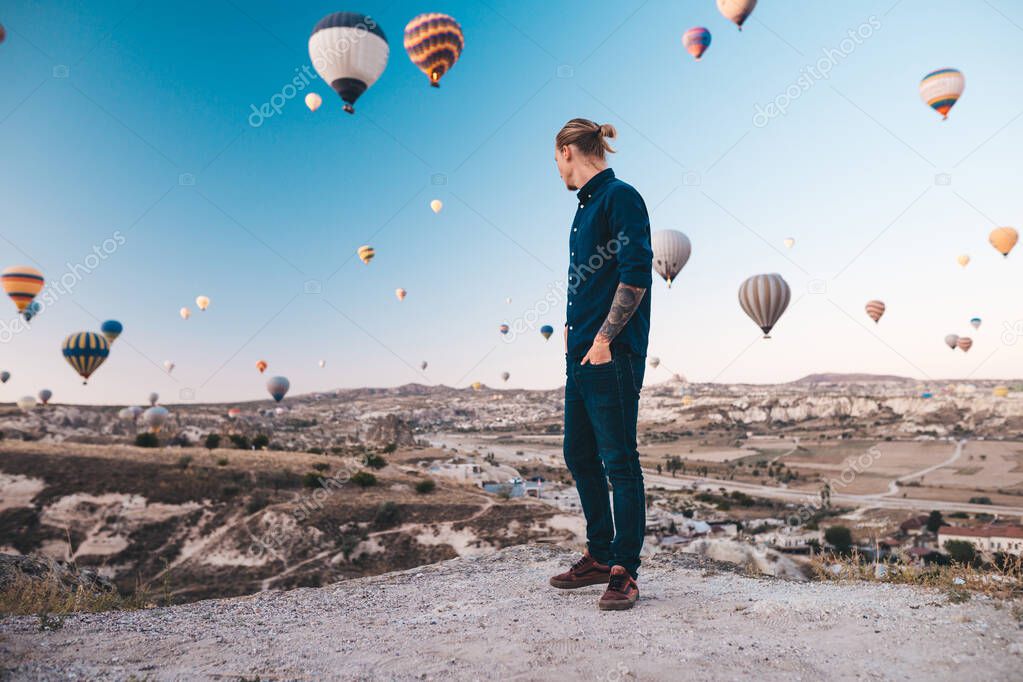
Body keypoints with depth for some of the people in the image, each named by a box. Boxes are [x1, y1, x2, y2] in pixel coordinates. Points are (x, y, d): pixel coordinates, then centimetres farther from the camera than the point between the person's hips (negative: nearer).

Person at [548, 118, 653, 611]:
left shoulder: (620, 196, -9)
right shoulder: (587, 203, 19)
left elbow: (636, 274, -18)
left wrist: (603, 339, -18)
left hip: (611, 354, -10)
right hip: (582, 351, 10)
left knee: (619, 460, -2)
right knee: (579, 455, 14)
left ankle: (624, 571, 9)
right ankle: (599, 556, 28)